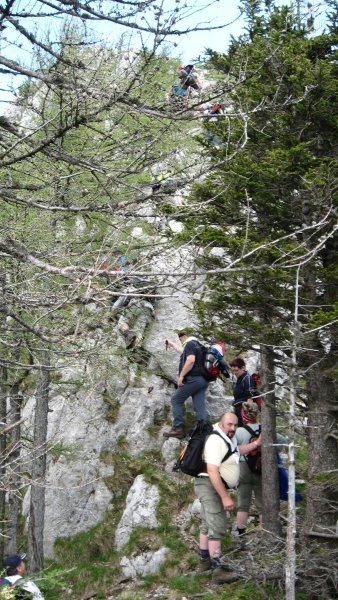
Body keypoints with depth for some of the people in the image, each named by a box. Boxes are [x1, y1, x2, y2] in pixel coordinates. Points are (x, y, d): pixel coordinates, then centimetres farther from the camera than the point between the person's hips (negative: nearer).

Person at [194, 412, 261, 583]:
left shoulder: (229, 437, 9)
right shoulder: (216, 441, -23)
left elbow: (237, 451, 30)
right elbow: (212, 471, -29)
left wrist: (256, 443, 19)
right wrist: (225, 497, -29)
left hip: (215, 486, 11)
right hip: (210, 485, -11)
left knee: (207, 525, 21)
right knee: (217, 527, -14)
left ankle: (205, 561, 34)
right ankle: (217, 570, -16)